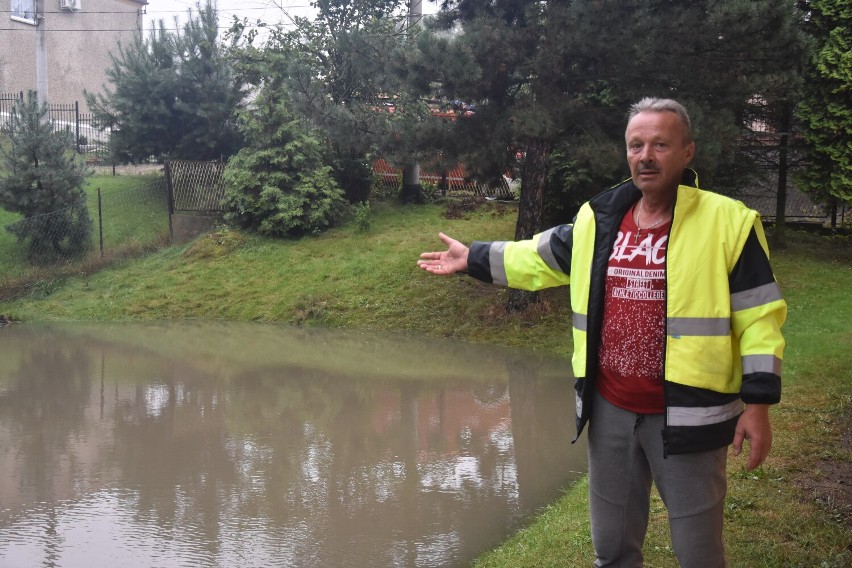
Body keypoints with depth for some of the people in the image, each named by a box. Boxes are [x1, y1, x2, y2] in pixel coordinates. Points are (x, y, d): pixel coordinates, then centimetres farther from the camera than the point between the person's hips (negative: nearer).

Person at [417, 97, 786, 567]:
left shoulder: (728, 222, -10)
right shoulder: (598, 220, 5)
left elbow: (759, 317, -9)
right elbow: (541, 258, 21)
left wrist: (758, 404, -13)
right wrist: (474, 258, 24)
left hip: (687, 414, -5)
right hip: (609, 409, 5)